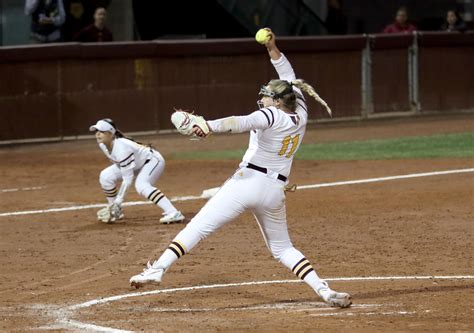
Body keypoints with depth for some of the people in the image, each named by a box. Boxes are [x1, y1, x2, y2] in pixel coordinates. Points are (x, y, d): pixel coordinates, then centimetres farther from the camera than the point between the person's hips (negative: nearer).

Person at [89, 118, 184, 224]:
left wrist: (119, 200, -31)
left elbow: (128, 178, -33)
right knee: (105, 176, -4)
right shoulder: (103, 144, -11)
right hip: (137, 164, 9)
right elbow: (118, 164, 6)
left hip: (152, 160, -9)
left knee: (141, 185, -35)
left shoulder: (121, 147, -36)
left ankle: (174, 213, -42)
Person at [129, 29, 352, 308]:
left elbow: (243, 122, -26)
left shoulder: (271, 115, -6)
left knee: (198, 227, -7)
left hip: (247, 182, -6)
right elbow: (290, 82, 25)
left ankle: (158, 269, -19)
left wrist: (210, 126, -40)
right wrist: (273, 50, 23)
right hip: (276, 191, 6)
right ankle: (325, 291, 1)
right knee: (283, 248, 18)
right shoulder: (301, 116, 12)